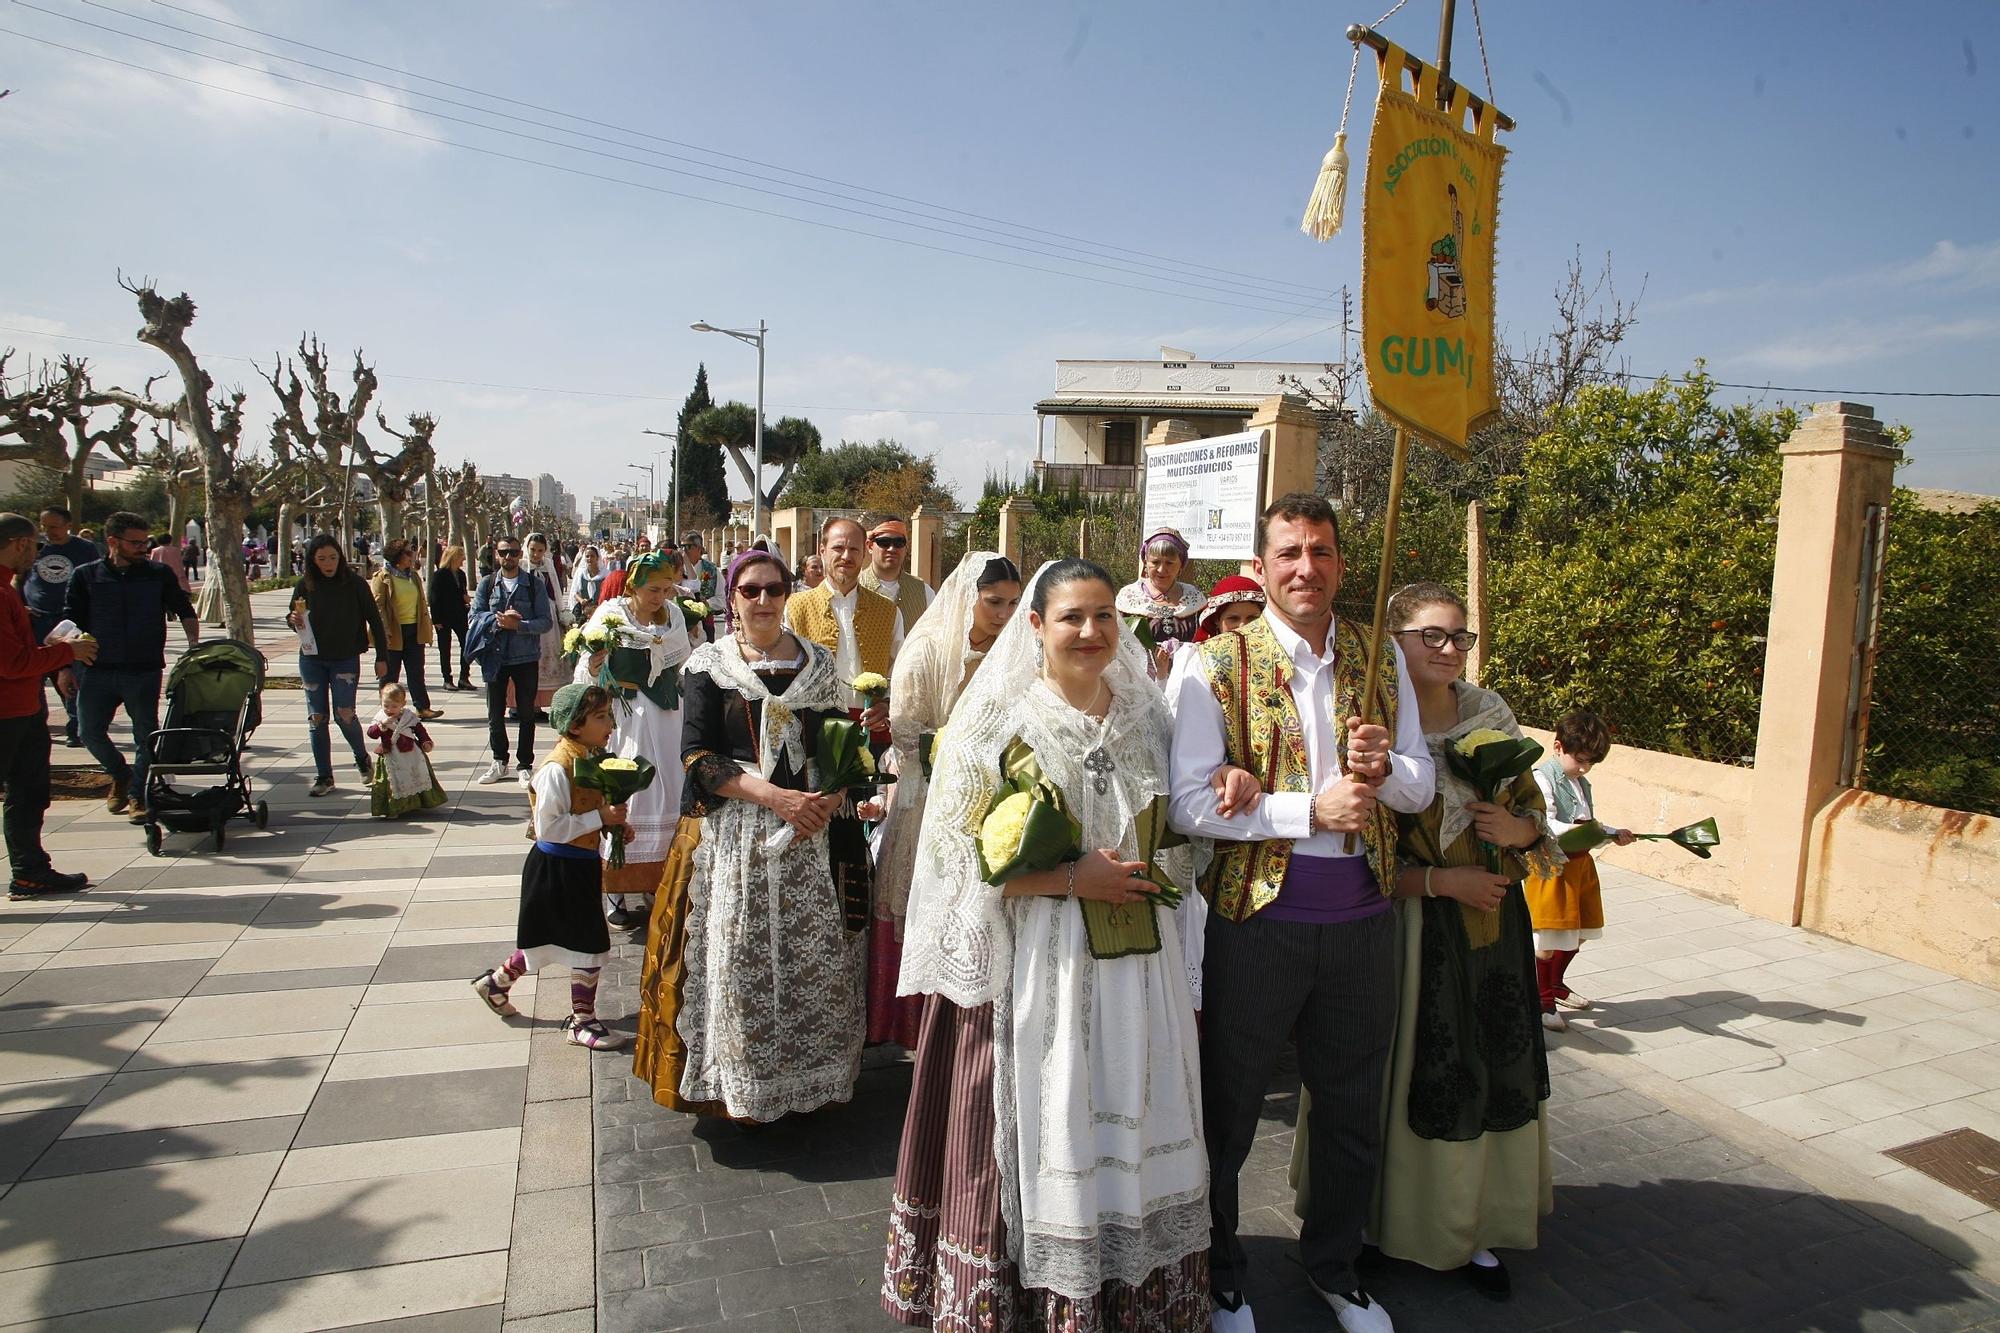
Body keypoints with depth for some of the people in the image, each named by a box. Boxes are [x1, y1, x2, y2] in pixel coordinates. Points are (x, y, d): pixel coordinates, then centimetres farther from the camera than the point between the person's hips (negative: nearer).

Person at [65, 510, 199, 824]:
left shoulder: (159, 575, 3)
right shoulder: (86, 576, 3)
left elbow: (185, 611, 10)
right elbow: (71, 623, 6)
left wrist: (194, 642, -6)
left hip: (145, 671, -1)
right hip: (98, 671, 1)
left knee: (146, 735, 1)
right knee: (89, 732, 4)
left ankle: (137, 794, 14)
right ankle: (120, 773, 30)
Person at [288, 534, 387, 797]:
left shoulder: (354, 583, -5)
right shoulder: (305, 585, 1)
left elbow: (373, 618, -2)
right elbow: (293, 617, 12)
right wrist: (294, 620, -13)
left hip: (346, 659, -3)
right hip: (312, 659, 3)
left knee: (344, 714, -10)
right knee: (317, 717, 4)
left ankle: (362, 758, 19)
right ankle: (324, 776, 14)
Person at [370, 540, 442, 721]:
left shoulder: (413, 576, 13)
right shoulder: (383, 578, -8)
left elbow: (422, 603, 18)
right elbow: (378, 607, -13)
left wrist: (426, 628, 14)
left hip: (414, 631, 6)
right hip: (394, 633, -6)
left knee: (417, 672, 6)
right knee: (390, 673, 5)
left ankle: (423, 708, 6)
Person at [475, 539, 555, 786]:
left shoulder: (535, 585, -3)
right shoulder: (487, 584, 3)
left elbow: (546, 621, -10)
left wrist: (518, 625, -23)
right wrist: (499, 620, -18)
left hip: (526, 657, -2)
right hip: (495, 657, 2)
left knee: (527, 714, 8)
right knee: (495, 713, 11)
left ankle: (525, 764, 19)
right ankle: (499, 761, 27)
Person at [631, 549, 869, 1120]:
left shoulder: (818, 663, 9)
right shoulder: (707, 665, 2)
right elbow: (698, 755, -6)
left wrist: (830, 801, -9)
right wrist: (775, 796, -17)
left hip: (811, 833, 2)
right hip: (733, 835, -2)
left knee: (815, 955, 4)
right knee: (737, 958, -2)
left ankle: (810, 1071, 22)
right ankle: (738, 1083, 16)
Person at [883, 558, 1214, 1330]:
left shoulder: (1145, 714, 8)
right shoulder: (1003, 719, -6)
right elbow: (967, 851, -9)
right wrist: (1073, 878, -16)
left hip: (1137, 955, 4)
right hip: (1037, 962, -4)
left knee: (1131, 1129, 12)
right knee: (1037, 1134, 5)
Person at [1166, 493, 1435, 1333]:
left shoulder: (1381, 659, 4)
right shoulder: (1214, 664, -10)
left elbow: (1422, 786, 5)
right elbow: (1190, 802, -17)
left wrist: (1382, 768, -17)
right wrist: (1311, 808, -23)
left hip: (1362, 917, 4)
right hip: (1256, 917, -4)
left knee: (1352, 1107, 21)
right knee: (1227, 1107, 14)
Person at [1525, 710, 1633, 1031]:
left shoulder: (1582, 783, 13)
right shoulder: (1542, 779, -15)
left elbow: (1589, 823, 21)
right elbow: (1545, 826, -24)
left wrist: (1613, 833, 4)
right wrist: (1574, 831, -39)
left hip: (1580, 863, 9)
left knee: (1578, 934, 18)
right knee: (1549, 939, -3)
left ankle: (1555, 983, 38)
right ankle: (1544, 1000, 11)